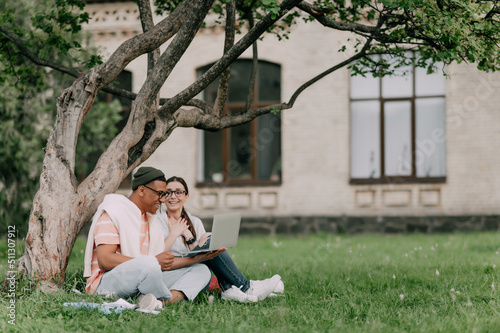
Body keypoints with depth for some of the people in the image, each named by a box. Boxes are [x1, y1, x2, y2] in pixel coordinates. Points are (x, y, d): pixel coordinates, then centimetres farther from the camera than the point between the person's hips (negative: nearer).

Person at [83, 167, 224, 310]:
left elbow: (164, 264, 14)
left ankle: (161, 302, -31)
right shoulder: (113, 212, -7)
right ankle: (171, 299, -11)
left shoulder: (152, 220, 20)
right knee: (148, 265, -40)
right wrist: (154, 261, -21)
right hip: (107, 281, -9)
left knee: (201, 271, -2)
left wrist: (200, 257, 2)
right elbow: (104, 260, -20)